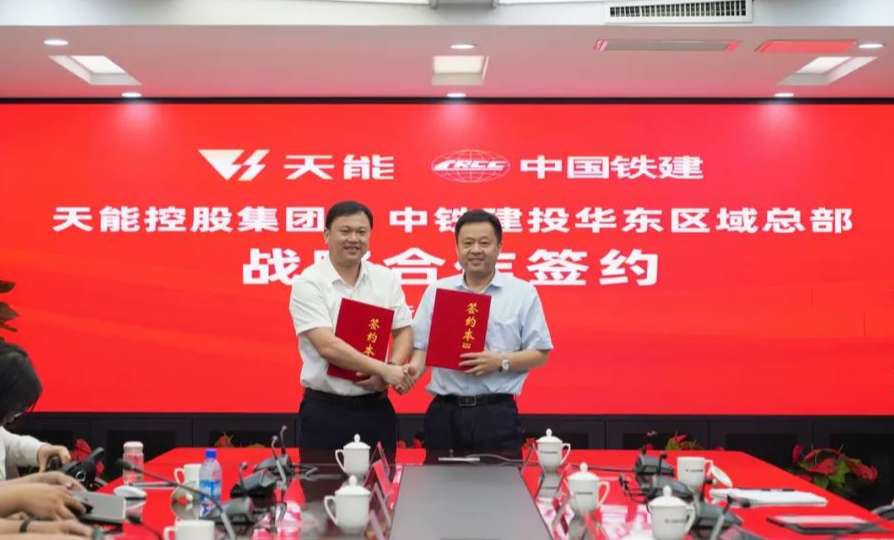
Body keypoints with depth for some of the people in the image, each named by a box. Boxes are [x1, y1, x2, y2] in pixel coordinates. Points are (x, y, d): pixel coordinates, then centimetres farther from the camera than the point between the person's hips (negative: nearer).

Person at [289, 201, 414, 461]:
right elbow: (327, 346, -17)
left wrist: (390, 371, -14)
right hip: (325, 411, -4)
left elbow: (404, 332, 6)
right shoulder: (308, 283, -8)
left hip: (377, 408, 4)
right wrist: (384, 369, -21)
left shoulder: (386, 279, 7)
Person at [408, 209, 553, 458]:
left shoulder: (522, 293, 3)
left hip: (497, 414, -2)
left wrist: (501, 362, -12)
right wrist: (414, 368, -11)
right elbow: (421, 346, 10)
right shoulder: (436, 291, 10)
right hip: (444, 412, 2)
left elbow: (540, 354, 3)